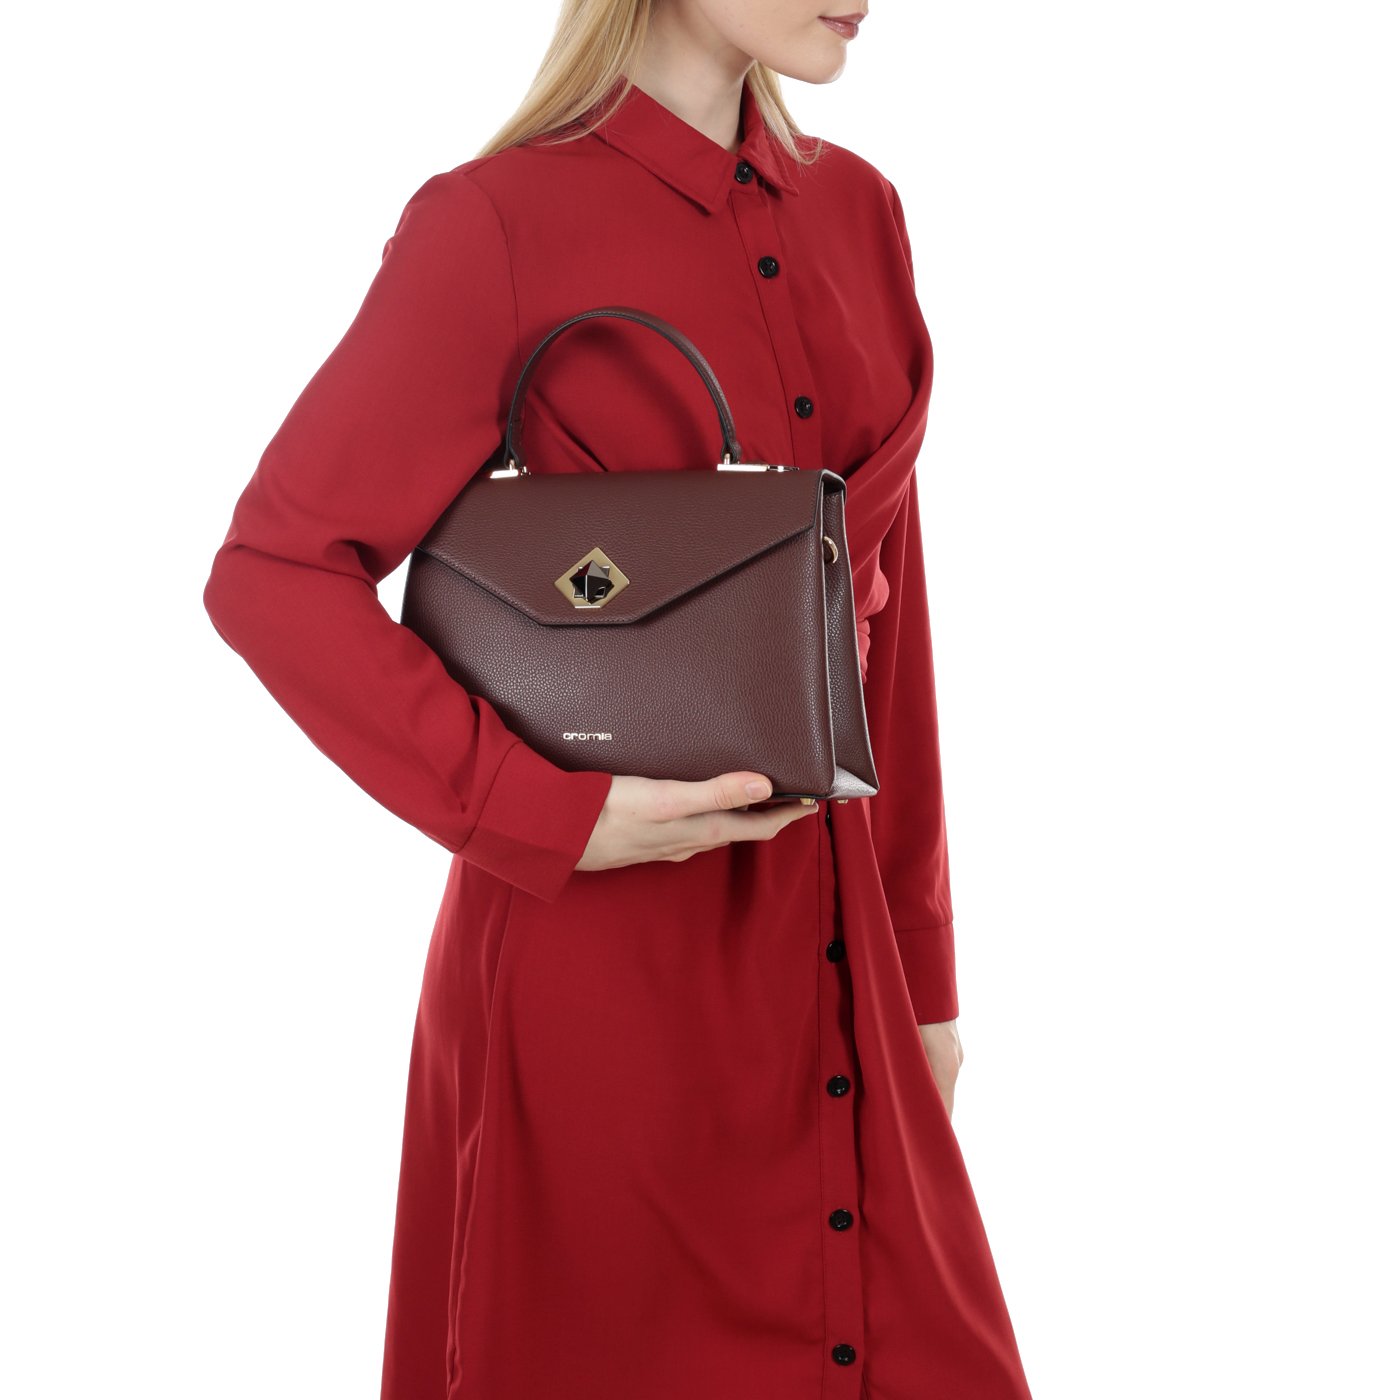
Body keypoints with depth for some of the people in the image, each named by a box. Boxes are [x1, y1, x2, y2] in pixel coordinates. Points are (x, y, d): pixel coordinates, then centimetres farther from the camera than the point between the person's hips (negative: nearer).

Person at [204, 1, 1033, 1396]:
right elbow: (274, 576, -10)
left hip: (825, 941, 6)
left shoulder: (854, 211, 7)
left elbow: (882, 616, 10)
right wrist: (550, 818, -18)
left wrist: (921, 965, 12)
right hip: (607, 942, -6)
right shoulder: (498, 228, -12)